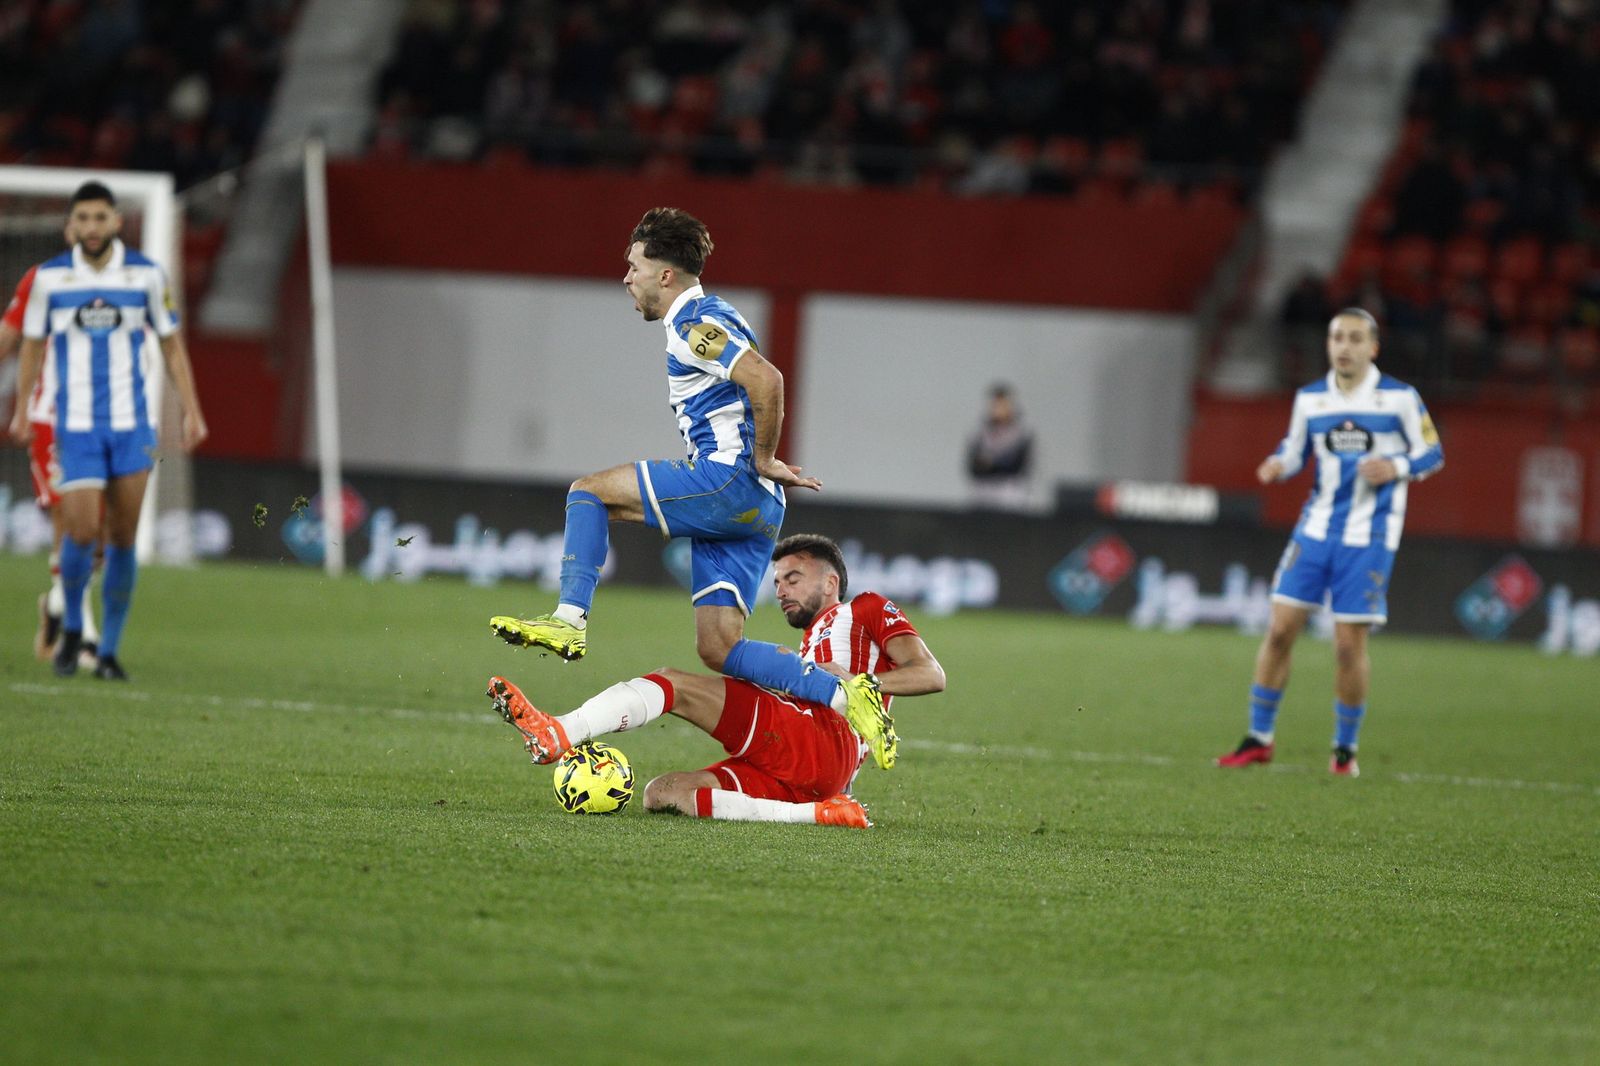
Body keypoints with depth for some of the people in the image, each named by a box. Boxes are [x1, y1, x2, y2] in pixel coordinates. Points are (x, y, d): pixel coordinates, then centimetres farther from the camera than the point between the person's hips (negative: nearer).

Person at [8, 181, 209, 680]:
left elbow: (172, 345, 7)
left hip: (132, 424, 1)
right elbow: (32, 344, 12)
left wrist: (192, 412, 3)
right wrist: (21, 410, 13)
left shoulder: (146, 275, -1)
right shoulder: (50, 278, -1)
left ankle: (109, 651, 10)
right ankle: (71, 628, 14)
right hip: (76, 426, -1)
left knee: (123, 537, 0)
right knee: (82, 531, -12)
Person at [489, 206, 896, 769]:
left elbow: (766, 380, -23)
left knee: (590, 491, -3)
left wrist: (761, 460, -15)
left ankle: (569, 619, -11)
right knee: (718, 651, 1)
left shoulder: (695, 324, -8)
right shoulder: (705, 320, 25)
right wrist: (763, 461, 18)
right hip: (750, 509, 10)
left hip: (727, 481, -10)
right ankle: (843, 696, -5)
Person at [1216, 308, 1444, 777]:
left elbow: (1432, 453, 1)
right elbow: (1295, 450, 17)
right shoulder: (1310, 399, 6)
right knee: (1280, 628, -3)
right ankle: (1258, 738, 9)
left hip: (1368, 537, -3)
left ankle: (1345, 747, 12)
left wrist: (1396, 467, -18)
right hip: (1316, 528, 3)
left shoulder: (1400, 398, -4)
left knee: (1350, 643, -4)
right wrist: (1278, 465, -6)